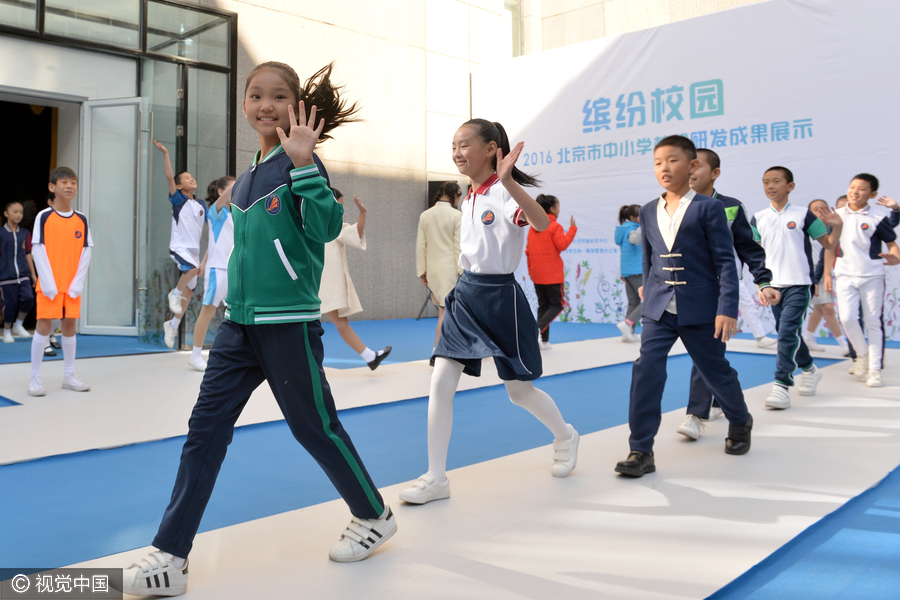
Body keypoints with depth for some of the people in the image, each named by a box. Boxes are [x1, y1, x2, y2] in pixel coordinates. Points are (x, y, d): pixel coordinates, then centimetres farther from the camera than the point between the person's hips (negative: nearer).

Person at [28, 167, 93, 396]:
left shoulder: (81, 219, 5)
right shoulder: (44, 216, -4)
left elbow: (85, 252, 4)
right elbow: (38, 250, -7)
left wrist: (77, 284, -5)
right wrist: (48, 284, -13)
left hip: (72, 285, 3)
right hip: (49, 285, -3)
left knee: (69, 325, 8)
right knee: (43, 325, -4)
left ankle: (69, 376, 17)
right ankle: (35, 378, 4)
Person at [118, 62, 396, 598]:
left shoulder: (300, 163, -8)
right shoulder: (246, 178, 12)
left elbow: (326, 228, -22)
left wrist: (305, 165, -29)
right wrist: (231, 301, 19)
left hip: (289, 323, -7)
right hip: (239, 323, 7)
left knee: (315, 427, 6)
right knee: (205, 430, 4)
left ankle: (375, 517, 29)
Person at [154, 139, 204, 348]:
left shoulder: (201, 205, 13)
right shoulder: (178, 200, -2)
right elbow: (169, 176, -13)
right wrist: (165, 154, -21)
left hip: (194, 249, 6)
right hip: (179, 247, -6)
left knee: (189, 291, 7)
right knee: (193, 268, -35)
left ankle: (173, 325, 21)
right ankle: (175, 293, -9)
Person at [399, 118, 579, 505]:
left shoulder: (505, 193, -15)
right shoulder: (469, 198, 9)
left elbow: (541, 223, -37)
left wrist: (508, 181, -49)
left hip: (500, 296, -6)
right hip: (465, 294, 7)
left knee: (520, 391, 9)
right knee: (440, 383, -5)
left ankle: (565, 437, 39)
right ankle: (436, 478, 3)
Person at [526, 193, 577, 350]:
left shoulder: (532, 227, 10)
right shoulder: (555, 227, -11)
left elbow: (528, 250, 12)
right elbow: (562, 245, -17)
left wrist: (531, 269, 19)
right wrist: (572, 229, -10)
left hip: (536, 274, 7)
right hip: (552, 274, -7)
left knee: (543, 305, 12)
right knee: (557, 305, 3)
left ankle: (544, 340, 10)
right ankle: (539, 328, -20)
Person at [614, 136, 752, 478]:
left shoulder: (708, 208, -5)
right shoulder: (648, 212, 8)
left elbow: (725, 261, -8)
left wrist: (727, 309, -14)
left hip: (700, 309, -3)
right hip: (659, 309, 3)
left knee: (716, 372, 12)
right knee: (646, 370, -12)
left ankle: (740, 422, 43)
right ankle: (641, 452, -7)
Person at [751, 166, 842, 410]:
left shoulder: (803, 215, 0)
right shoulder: (758, 218, 8)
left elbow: (828, 243, 5)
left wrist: (837, 226, -10)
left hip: (800, 284, -4)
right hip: (773, 285, 4)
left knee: (787, 332, -16)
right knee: (788, 334, 15)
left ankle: (782, 386, -16)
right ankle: (809, 369, 38)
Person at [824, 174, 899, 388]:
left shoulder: (877, 219, -3)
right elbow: (830, 247, 11)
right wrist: (827, 274, 8)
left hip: (872, 277, -1)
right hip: (845, 276, 2)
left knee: (873, 322, 2)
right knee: (847, 318, -13)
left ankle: (874, 369, 12)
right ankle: (862, 354, 14)